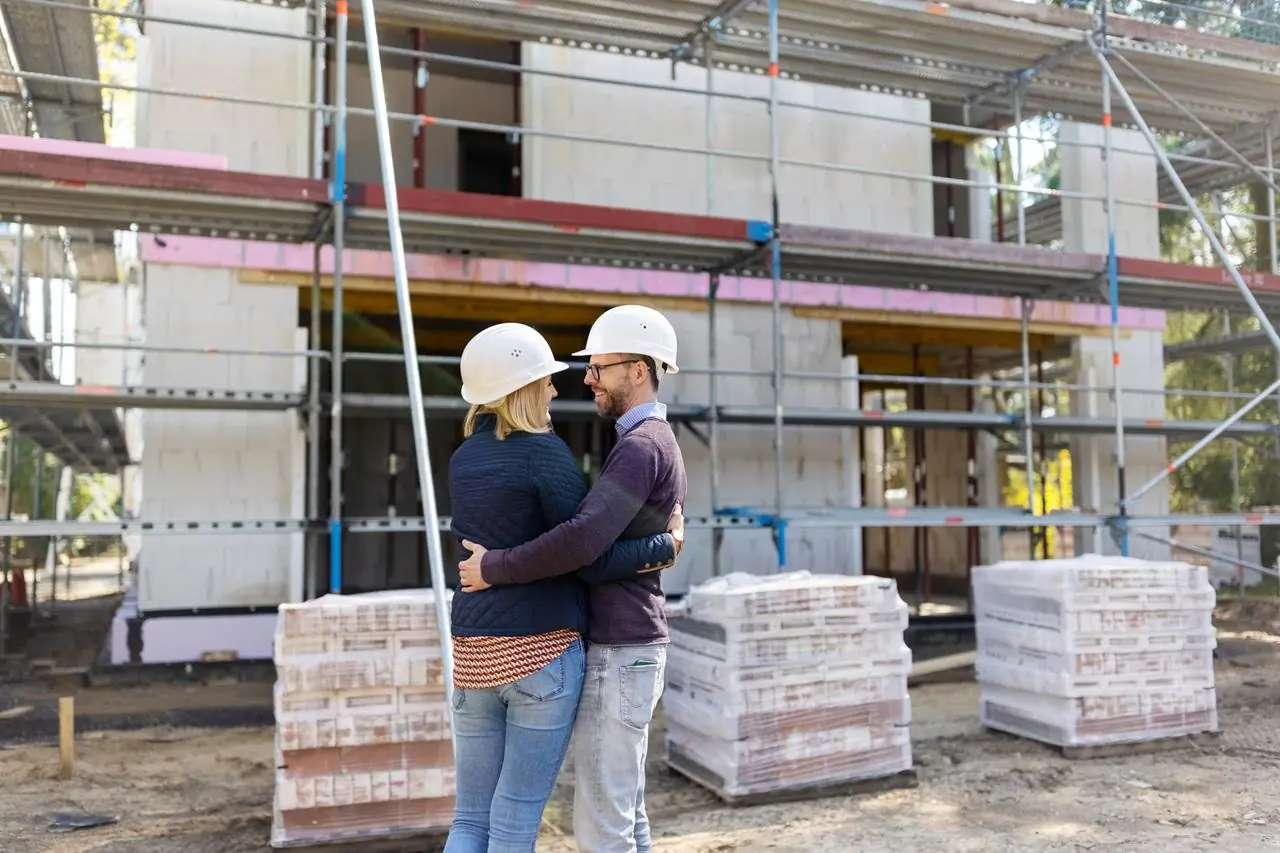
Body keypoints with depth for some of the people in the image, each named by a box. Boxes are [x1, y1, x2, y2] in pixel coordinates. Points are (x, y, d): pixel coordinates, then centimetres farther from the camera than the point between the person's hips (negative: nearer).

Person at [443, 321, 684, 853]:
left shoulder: (462, 460, 11)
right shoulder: (544, 450, -11)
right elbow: (591, 561, -12)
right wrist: (666, 544, 1)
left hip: (475, 652, 6)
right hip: (542, 651, -6)